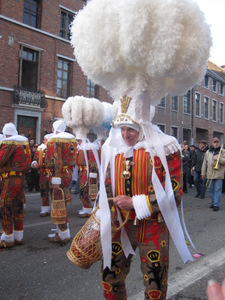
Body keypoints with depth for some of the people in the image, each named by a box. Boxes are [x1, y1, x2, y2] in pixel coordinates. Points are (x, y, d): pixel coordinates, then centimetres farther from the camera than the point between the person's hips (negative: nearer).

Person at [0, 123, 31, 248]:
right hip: (22, 178, 8)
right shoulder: (24, 142, 11)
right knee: (18, 207, 14)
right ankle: (18, 237, 22)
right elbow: (27, 161, 15)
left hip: (12, 180, -8)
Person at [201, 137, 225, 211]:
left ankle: (216, 205, -7)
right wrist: (203, 173, 13)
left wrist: (218, 159, -18)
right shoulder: (208, 152, 13)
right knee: (211, 190, 10)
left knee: (218, 190, -7)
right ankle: (213, 202, 23)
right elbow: (204, 163, 15)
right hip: (210, 174, 4)